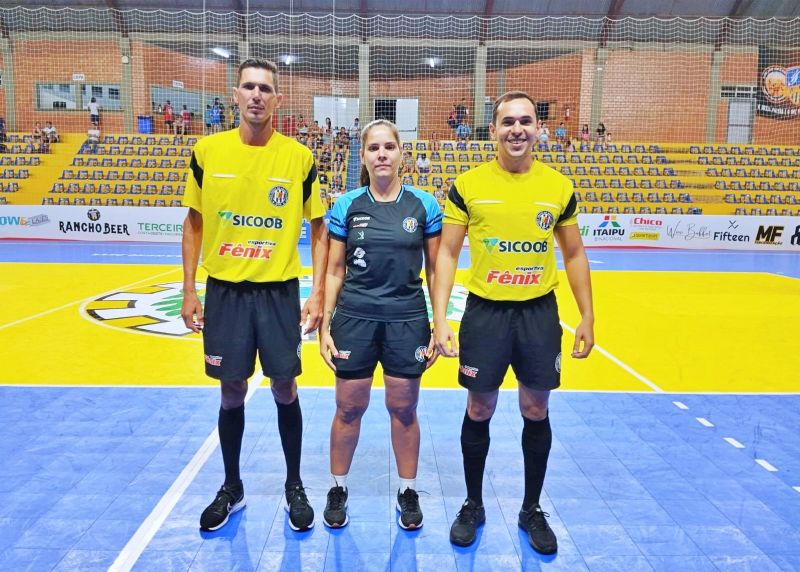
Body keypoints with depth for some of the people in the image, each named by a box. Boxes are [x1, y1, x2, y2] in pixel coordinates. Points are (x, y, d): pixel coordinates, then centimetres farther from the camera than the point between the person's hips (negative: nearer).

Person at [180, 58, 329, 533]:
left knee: (285, 390, 7)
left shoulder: (300, 157, -3)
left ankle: (295, 487, 26)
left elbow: (319, 228, 2)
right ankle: (232, 489, 30)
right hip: (224, 290, 1)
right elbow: (194, 223, 8)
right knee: (231, 392, 11)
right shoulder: (207, 151, 0)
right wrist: (189, 291, 4)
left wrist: (318, 293, -4)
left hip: (280, 291, -1)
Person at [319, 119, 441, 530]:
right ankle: (337, 488, 30)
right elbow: (335, 272, 4)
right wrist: (325, 326, 1)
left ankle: (408, 492, 30)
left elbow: (434, 271, 4)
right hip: (354, 318, 0)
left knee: (403, 409, 10)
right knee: (349, 407, 9)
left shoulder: (424, 205, 0)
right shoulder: (346, 206, 0)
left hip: (407, 320, 0)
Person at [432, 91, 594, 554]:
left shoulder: (560, 186, 1)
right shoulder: (467, 185, -4)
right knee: (479, 411, 9)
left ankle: (533, 510, 31)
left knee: (536, 412, 11)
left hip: (540, 311, 2)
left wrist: (587, 316, 6)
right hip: (485, 311, -1)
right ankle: (473, 505, 30)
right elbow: (447, 255, -3)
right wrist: (440, 319, -11)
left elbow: (574, 255, 10)